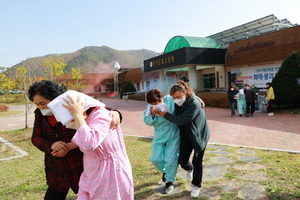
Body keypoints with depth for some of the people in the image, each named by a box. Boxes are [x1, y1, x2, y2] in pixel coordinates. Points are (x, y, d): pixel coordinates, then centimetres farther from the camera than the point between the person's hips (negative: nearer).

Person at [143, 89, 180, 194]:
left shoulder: (170, 100, -21)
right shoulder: (150, 107, -13)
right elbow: (148, 122, -17)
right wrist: (152, 114, -37)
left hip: (174, 136, -3)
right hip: (159, 137, 3)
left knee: (171, 160, -3)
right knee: (155, 159, 7)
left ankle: (170, 181, 23)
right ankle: (165, 171, 42)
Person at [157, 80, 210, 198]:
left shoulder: (194, 103, -30)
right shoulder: (178, 103, -7)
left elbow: (182, 120, -32)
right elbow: (176, 117, 2)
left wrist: (165, 115, -27)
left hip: (199, 135, -5)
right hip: (186, 135, 6)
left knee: (197, 162, 4)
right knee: (182, 160, 6)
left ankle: (196, 185, 26)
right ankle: (189, 169, 43)